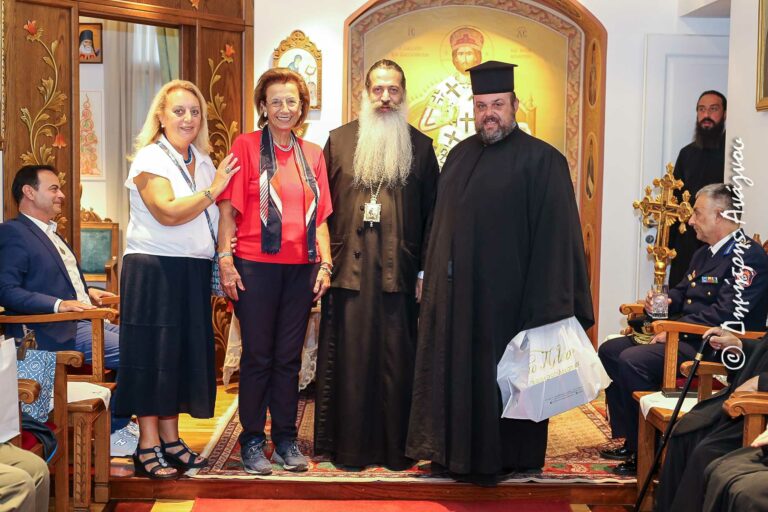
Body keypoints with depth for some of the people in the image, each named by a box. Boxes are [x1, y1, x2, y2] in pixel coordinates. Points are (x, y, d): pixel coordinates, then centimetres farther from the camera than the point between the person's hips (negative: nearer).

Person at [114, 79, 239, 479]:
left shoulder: (203, 162, 14)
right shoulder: (149, 158, -7)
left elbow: (216, 214, 22)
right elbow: (168, 212, -20)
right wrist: (213, 189, -16)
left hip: (193, 272, 7)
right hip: (155, 269, -7)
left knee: (185, 352, 9)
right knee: (153, 354, -2)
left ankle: (170, 439, 20)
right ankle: (148, 447, 6)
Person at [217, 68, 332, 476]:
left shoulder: (312, 155, 13)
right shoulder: (246, 146, 1)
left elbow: (319, 218, 14)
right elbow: (228, 210, -3)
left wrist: (325, 263, 4)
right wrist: (225, 261, -10)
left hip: (301, 269, 3)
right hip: (255, 267, -3)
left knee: (289, 357, 9)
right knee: (258, 356, 3)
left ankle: (286, 438, 19)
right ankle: (253, 440, 15)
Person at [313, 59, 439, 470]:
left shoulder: (420, 146, 9)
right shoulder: (339, 140, 8)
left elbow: (432, 213, 7)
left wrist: (426, 269, 0)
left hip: (399, 270, 0)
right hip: (348, 267, 0)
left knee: (397, 360, 4)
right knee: (349, 357, 3)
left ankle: (396, 446, 16)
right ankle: (349, 445, 14)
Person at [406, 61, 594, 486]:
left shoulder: (541, 160, -9)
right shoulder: (460, 155, 12)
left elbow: (556, 235, -13)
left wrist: (546, 305, -17)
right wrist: (430, 274, 14)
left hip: (505, 294, -6)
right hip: (455, 292, 6)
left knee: (497, 374, 4)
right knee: (457, 370, 13)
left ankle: (497, 458, 19)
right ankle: (457, 451, 27)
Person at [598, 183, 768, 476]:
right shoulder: (705, 253, 17)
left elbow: (725, 314, -23)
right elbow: (682, 293, 26)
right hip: (686, 337, 11)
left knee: (632, 361, -26)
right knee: (610, 350, 4)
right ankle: (630, 441, 6)